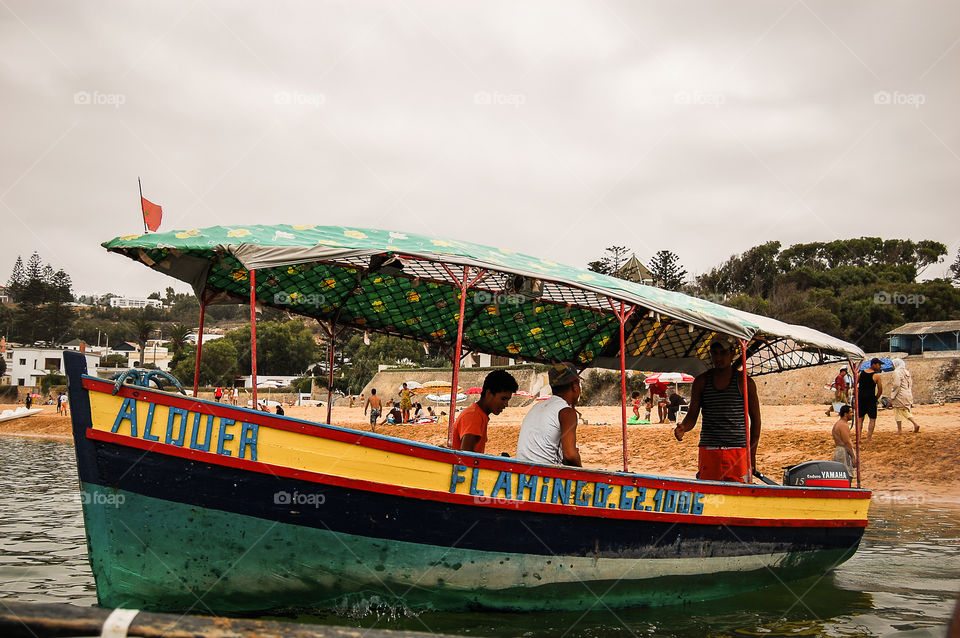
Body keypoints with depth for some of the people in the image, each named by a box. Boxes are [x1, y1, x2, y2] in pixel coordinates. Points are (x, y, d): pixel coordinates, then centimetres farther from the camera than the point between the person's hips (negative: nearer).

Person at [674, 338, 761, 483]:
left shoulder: (745, 382, 4)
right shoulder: (701, 382, 8)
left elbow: (755, 418, 7)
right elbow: (692, 415, 7)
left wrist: (752, 453, 3)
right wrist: (683, 427, -16)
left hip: (738, 451, -1)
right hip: (708, 451, 1)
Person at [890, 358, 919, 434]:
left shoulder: (897, 372, -12)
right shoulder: (907, 372, 14)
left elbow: (896, 385, -19)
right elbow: (911, 385, 16)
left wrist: (892, 397, -14)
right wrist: (911, 397, 21)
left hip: (900, 395, -8)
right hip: (908, 395, 8)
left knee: (897, 412, 2)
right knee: (906, 411, 16)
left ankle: (899, 430, 4)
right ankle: (916, 424, 0)